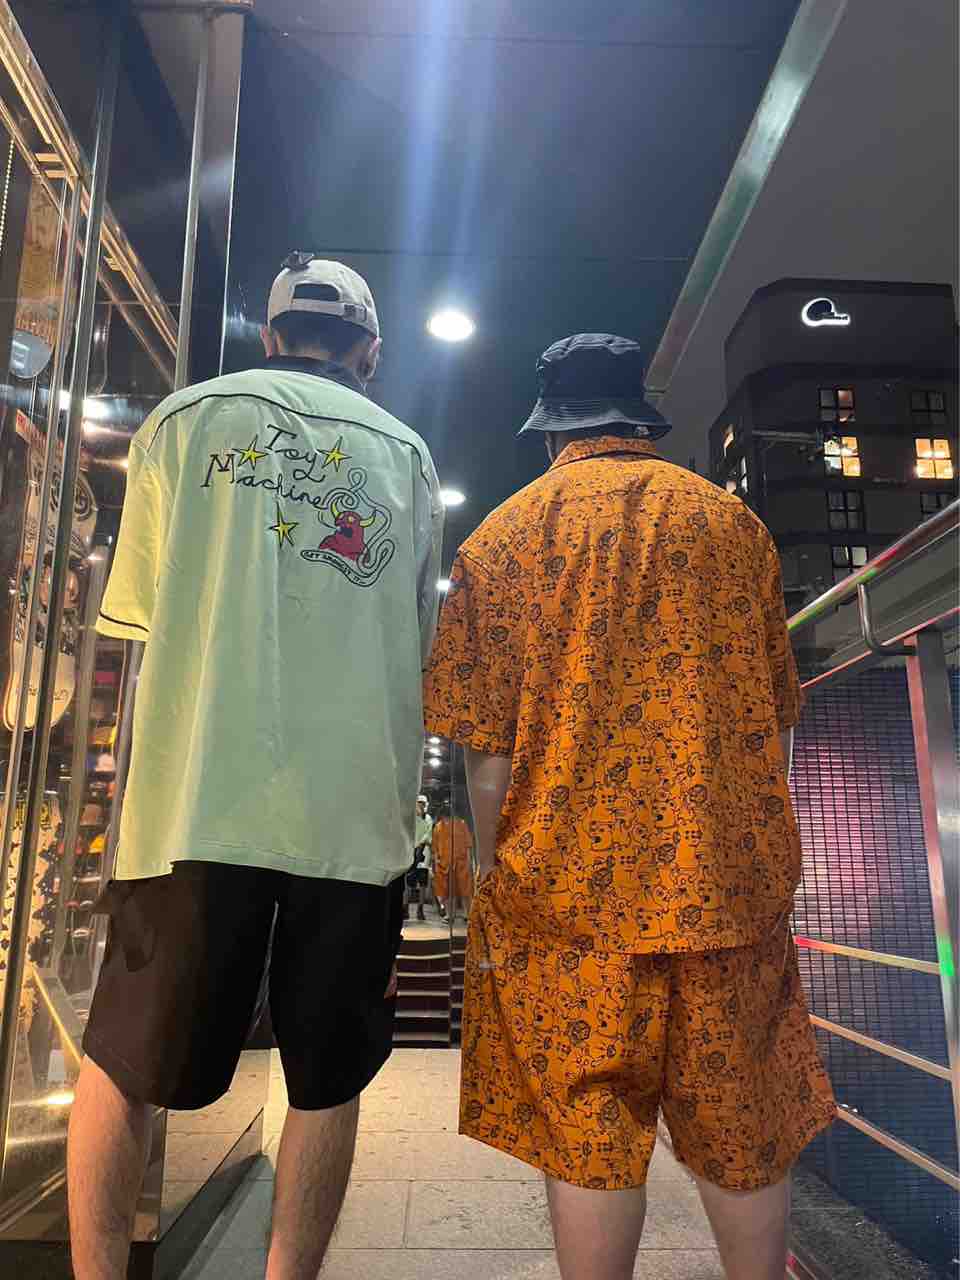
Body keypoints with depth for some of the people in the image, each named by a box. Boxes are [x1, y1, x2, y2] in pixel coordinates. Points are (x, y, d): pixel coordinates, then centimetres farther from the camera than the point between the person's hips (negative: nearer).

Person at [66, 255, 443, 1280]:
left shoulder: (186, 417, 8)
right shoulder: (408, 455, 14)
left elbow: (143, 616, 7)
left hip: (199, 798, -1)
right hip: (357, 810, 2)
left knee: (120, 1061, 16)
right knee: (327, 1080, 14)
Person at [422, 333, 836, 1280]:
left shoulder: (499, 538, 1)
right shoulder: (731, 522, 7)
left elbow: (486, 753, -4)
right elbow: (773, 718, 10)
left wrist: (500, 881, 7)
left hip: (570, 883, -2)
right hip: (732, 878, 3)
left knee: (589, 1139, 10)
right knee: (743, 1131, 18)